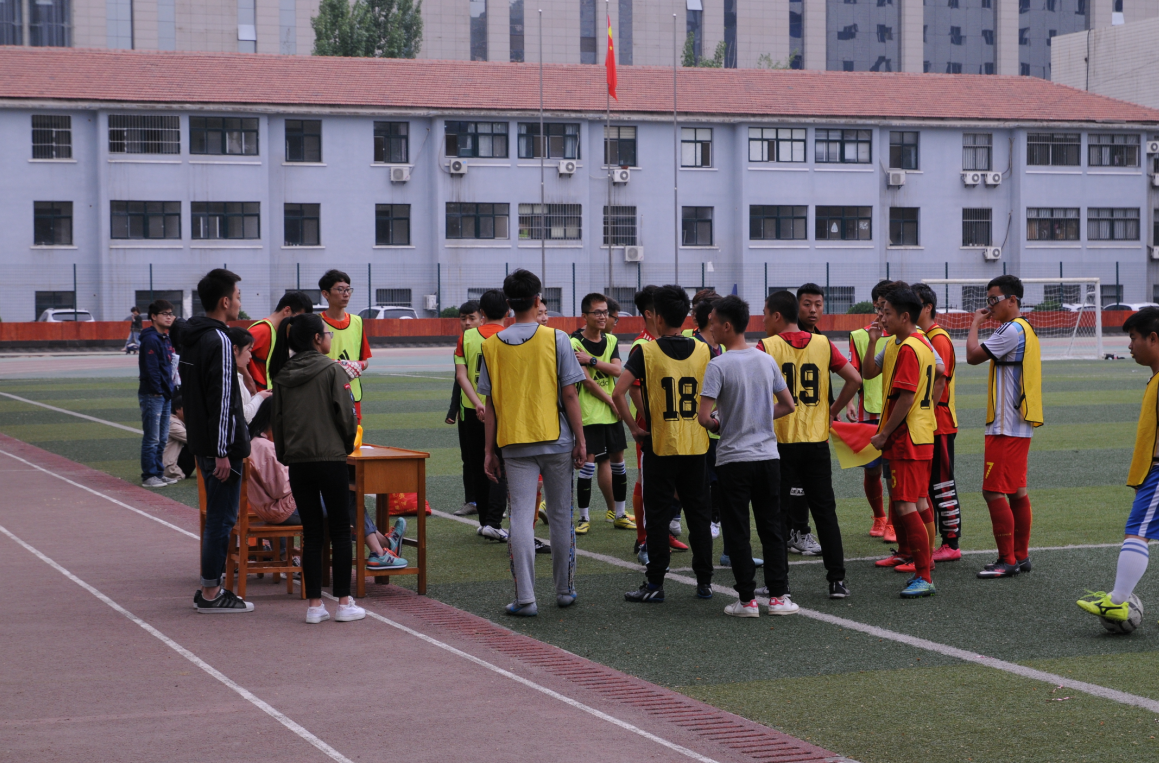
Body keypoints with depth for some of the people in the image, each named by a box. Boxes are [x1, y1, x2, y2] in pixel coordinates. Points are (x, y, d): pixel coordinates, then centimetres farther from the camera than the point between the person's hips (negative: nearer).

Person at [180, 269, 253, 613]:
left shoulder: (191, 337, 13)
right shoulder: (218, 341, -17)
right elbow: (221, 400, -21)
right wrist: (222, 452, -21)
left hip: (202, 443, 10)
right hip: (221, 445, -10)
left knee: (218, 517, 16)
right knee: (221, 518, -4)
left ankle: (209, 588, 20)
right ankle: (211, 593, 1)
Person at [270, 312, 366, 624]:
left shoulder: (282, 376, 6)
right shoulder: (333, 371, -8)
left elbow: (276, 420, 8)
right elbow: (346, 415, -9)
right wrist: (348, 445, 9)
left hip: (297, 461, 4)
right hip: (331, 458, -4)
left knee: (311, 533, 9)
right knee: (340, 531, 5)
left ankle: (314, 604, 8)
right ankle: (344, 603, 5)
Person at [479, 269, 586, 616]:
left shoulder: (491, 345, 1)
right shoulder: (556, 339, -5)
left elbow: (490, 404, 4)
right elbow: (569, 395, -6)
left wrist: (490, 450, 9)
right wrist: (580, 440, 1)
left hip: (514, 443, 1)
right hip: (556, 442, -1)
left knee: (521, 516, 0)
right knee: (560, 515, 11)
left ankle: (525, 598, -6)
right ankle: (564, 590, 21)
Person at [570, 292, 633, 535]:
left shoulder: (611, 340, 10)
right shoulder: (575, 344, -12)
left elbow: (616, 371, -4)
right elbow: (587, 381, -15)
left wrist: (591, 360, -17)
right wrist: (612, 402, -11)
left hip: (611, 412, 6)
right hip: (589, 413, -6)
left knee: (616, 458, 10)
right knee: (588, 461, -8)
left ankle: (619, 513, 20)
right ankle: (584, 517, 1)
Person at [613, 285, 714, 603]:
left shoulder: (646, 351, -9)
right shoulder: (703, 350, 1)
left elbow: (618, 392, -16)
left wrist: (634, 427, -6)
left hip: (659, 445, -3)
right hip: (696, 445, 3)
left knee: (657, 515, 3)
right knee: (698, 513, 11)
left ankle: (655, 583, 4)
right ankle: (704, 581, 14)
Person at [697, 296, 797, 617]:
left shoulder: (718, 365, -12)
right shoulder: (767, 360, 5)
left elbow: (703, 416, -18)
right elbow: (788, 405, 11)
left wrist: (718, 425, 2)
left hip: (734, 460, -5)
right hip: (768, 456, 5)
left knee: (737, 532, 2)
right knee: (772, 529, 10)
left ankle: (747, 599, 3)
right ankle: (778, 596, 11)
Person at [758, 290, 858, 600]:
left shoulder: (767, 347, -7)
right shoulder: (823, 344, 4)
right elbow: (855, 379, 0)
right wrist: (833, 411, 10)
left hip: (779, 441, -3)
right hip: (817, 440, 3)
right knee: (825, 510, 9)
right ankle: (837, 580, 8)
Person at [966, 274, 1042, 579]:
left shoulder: (1012, 330, -15)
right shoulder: (1025, 330, 17)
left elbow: (973, 356, -16)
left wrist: (974, 324, -4)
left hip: (1005, 427, -10)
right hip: (1021, 425, 10)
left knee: (994, 491, -9)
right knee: (1017, 490, 13)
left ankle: (1007, 560, -8)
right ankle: (1021, 556, 17)